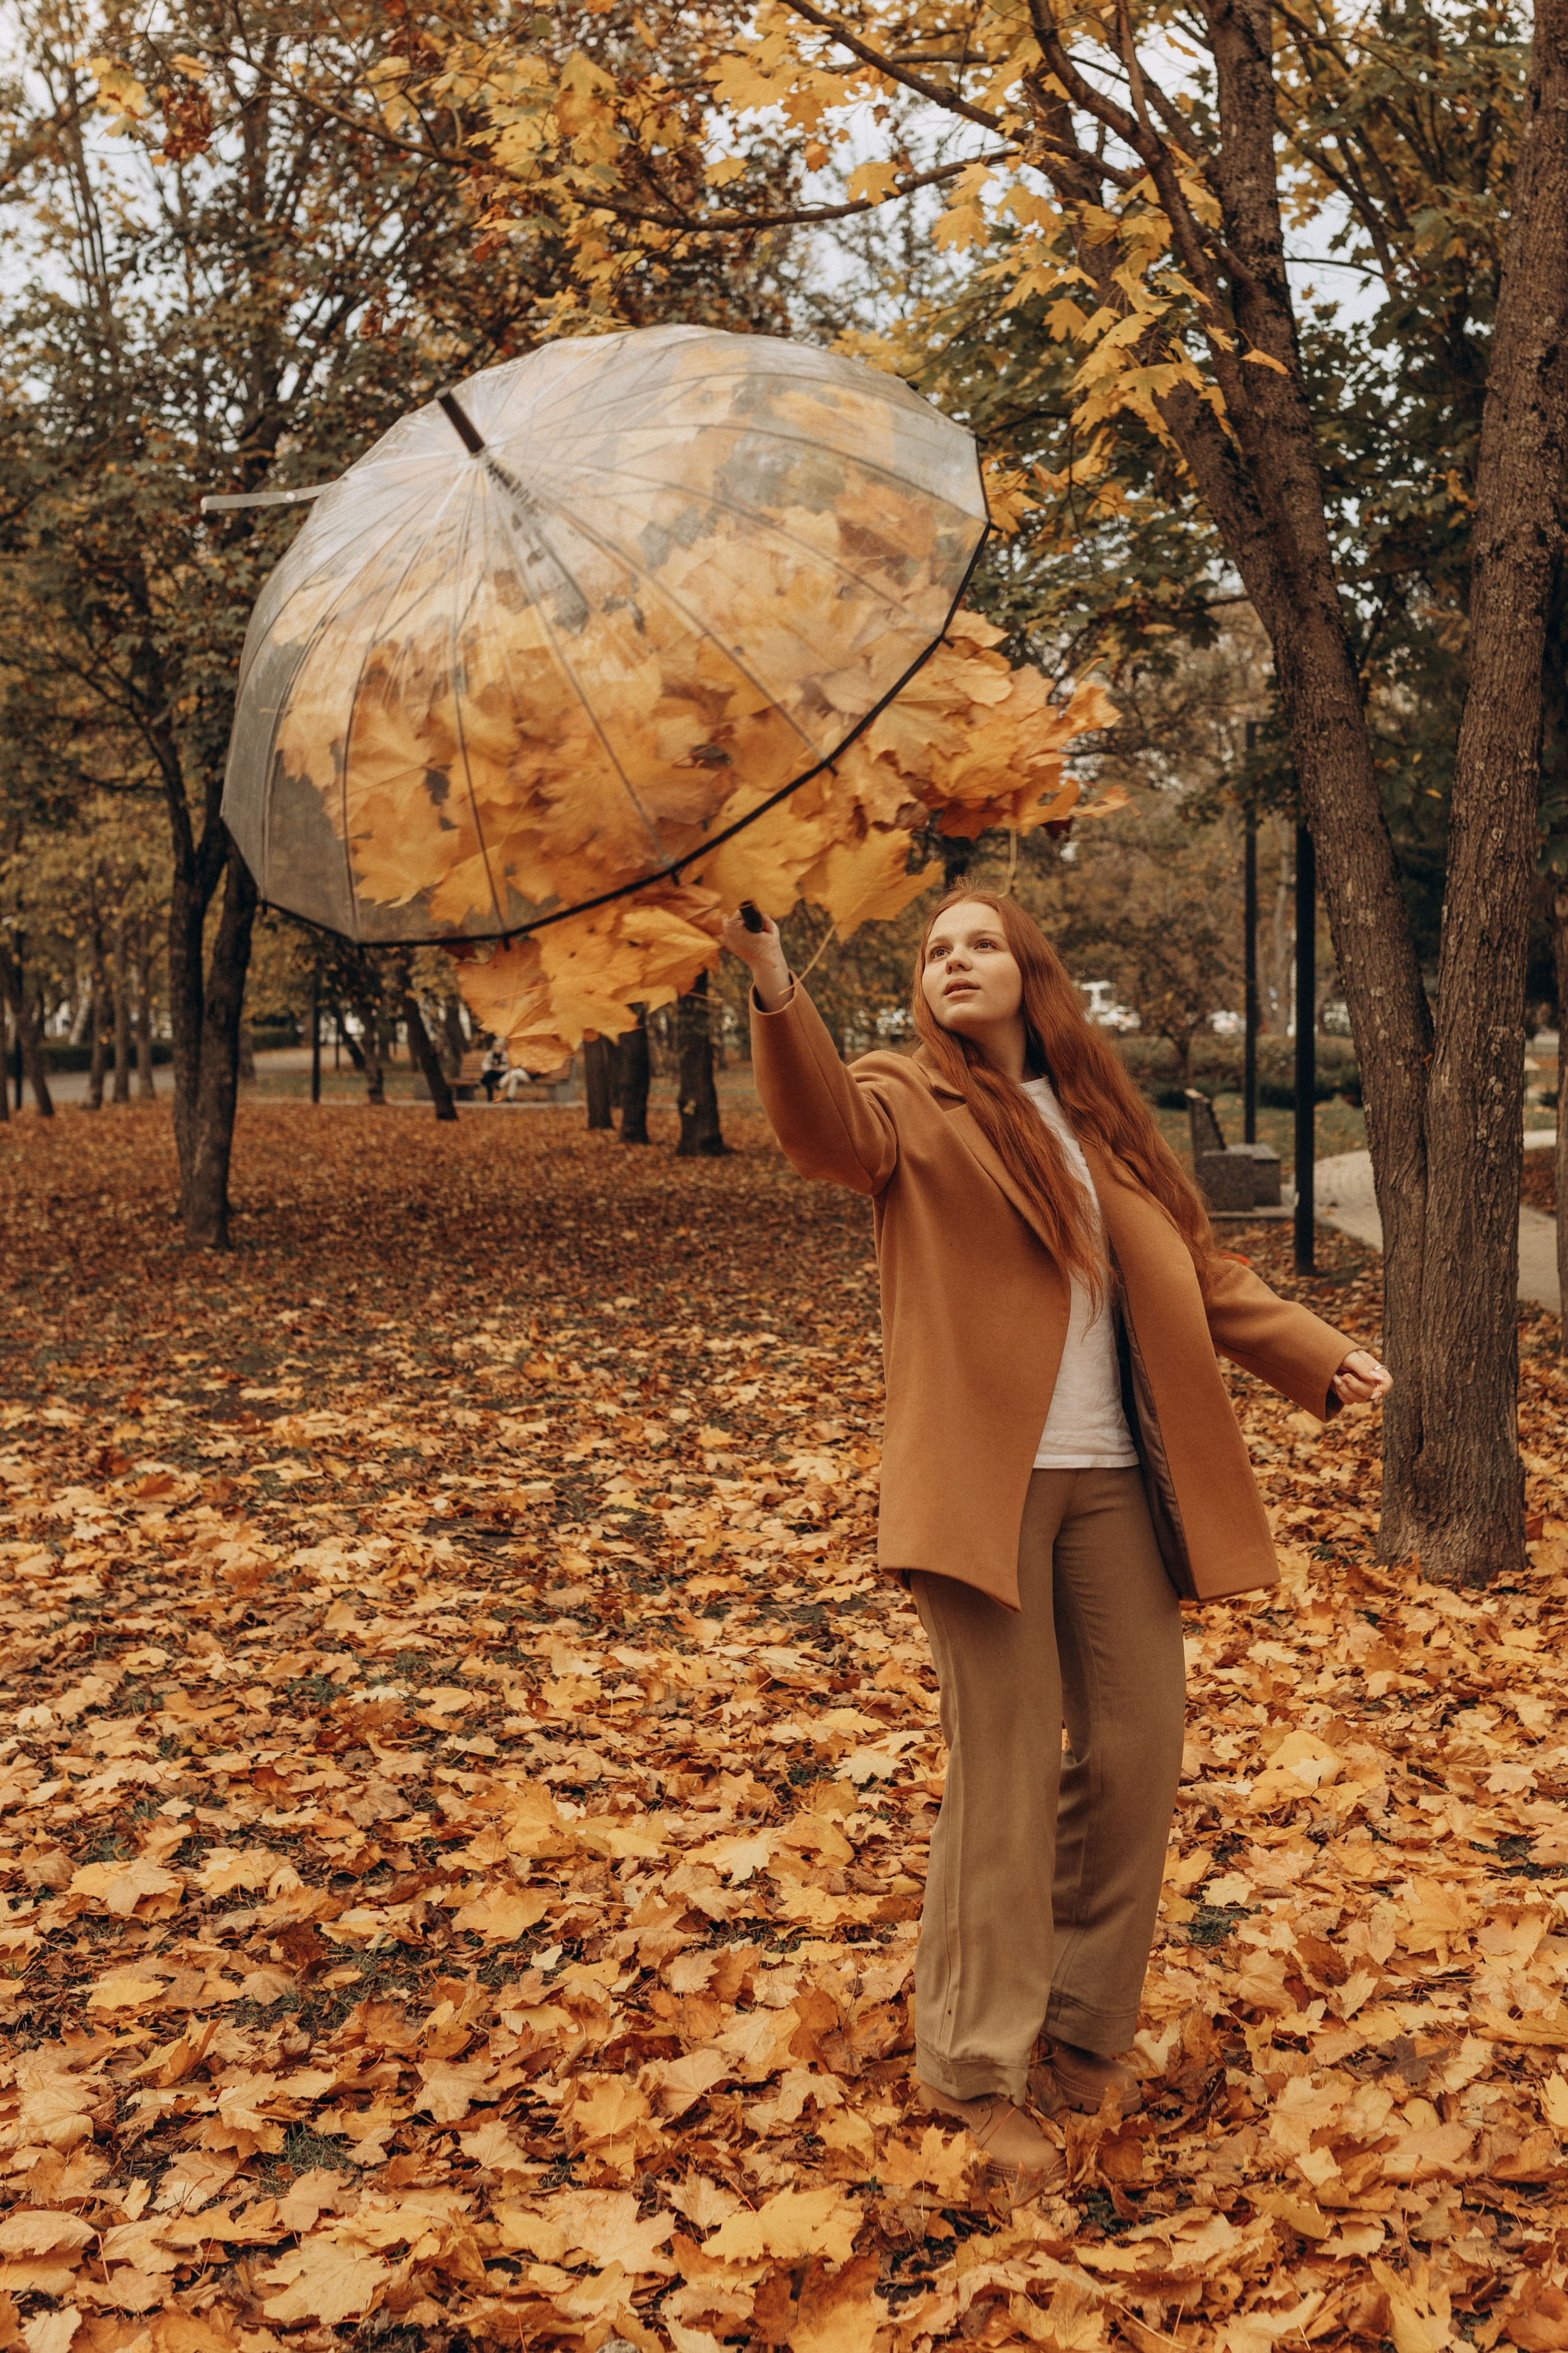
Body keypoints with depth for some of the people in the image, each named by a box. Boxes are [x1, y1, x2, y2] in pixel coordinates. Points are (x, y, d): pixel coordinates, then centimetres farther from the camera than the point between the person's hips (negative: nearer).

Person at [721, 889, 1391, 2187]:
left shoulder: (1098, 1115, 16)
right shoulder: (909, 1102, 0)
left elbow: (1202, 1271, 17)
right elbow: (827, 1127, -25)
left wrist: (1321, 1354, 4)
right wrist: (774, 990, -43)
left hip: (1115, 1478, 5)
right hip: (986, 1476, -5)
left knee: (1136, 1746, 8)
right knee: (1006, 1766, -3)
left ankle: (1087, 2030, 28)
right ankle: (978, 2065, 14)